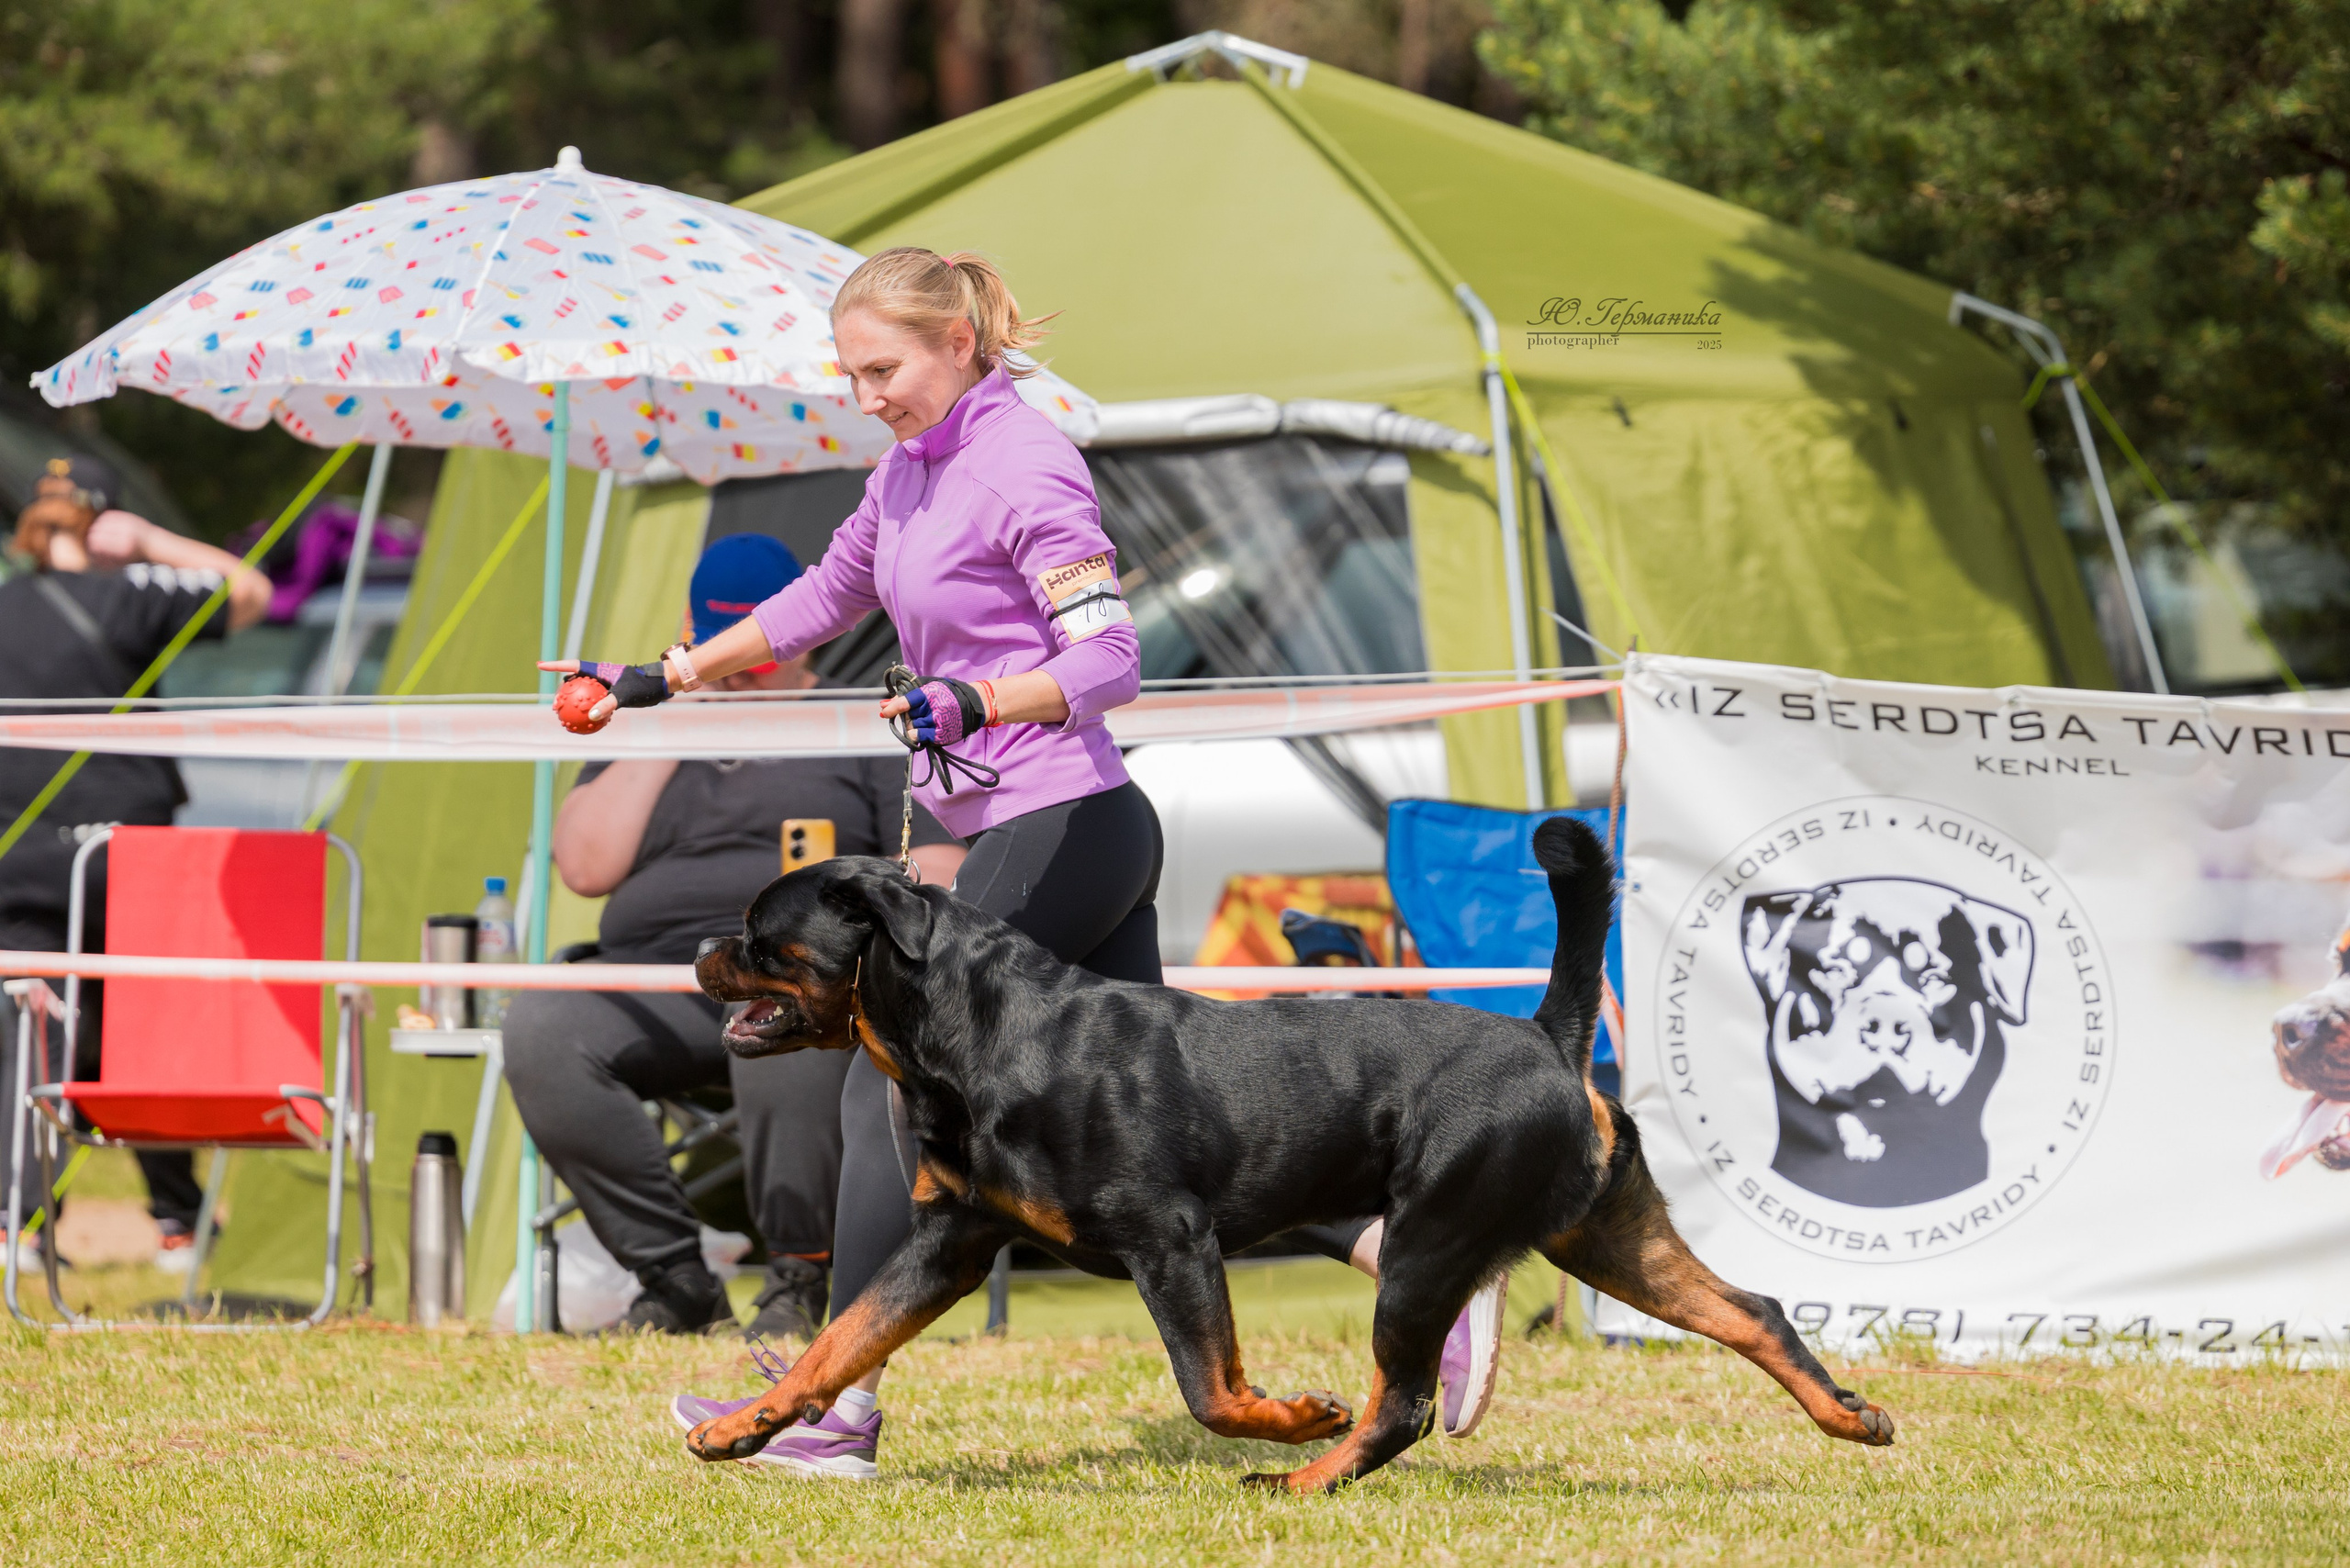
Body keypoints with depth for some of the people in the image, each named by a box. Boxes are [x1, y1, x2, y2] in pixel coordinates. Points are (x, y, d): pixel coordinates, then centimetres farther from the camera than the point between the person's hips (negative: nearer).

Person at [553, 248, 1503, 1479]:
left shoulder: (1025, 466, -14)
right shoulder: (914, 466, 14)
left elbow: (1107, 661, -20)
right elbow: (822, 598, 29)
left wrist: (978, 704, -34)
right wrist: (667, 677, 30)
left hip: (1060, 828, -9)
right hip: (1035, 836, 9)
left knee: (892, 1087, -6)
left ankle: (840, 1409, -4)